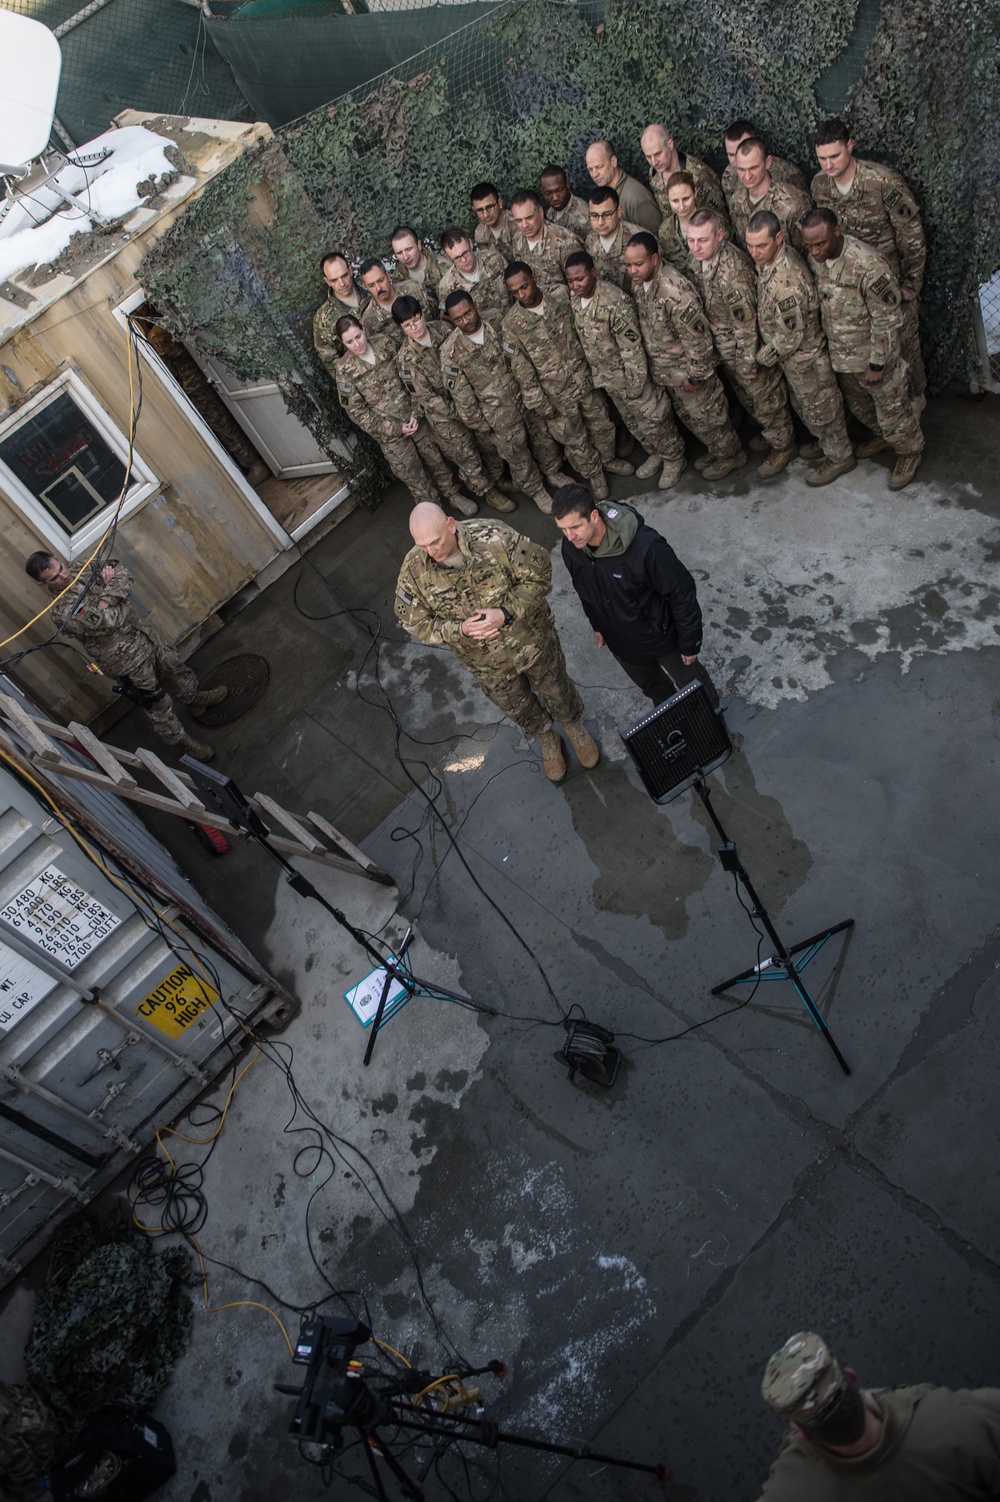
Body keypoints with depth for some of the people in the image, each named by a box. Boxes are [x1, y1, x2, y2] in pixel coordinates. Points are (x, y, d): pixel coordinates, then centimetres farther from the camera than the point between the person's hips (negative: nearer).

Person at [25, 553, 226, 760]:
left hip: (146, 636, 7)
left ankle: (196, 698, 55)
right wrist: (111, 587, -19)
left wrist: (111, 569, -24)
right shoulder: (61, 612, -25)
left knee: (174, 668, 28)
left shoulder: (83, 574, -3)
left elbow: (124, 574, -1)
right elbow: (105, 622, -33)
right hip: (127, 660, -7)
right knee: (157, 703, 9)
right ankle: (180, 739, 32)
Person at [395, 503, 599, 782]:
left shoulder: (493, 538, -30)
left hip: (533, 641, -2)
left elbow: (538, 573, -20)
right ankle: (546, 738, 60)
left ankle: (575, 727, 60)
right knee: (518, 709, 26)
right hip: (487, 664, 2)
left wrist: (506, 612, -32)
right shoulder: (414, 570, -23)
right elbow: (415, 623, -11)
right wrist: (459, 630, -28)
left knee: (556, 690, 25)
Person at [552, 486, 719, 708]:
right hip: (620, 643, 5)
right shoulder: (570, 548, -20)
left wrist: (689, 643, -16)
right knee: (651, 686, 31)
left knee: (691, 683, 22)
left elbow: (681, 592, -26)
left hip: (660, 637, -5)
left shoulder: (645, 546, -39)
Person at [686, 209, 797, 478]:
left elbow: (746, 322, -27)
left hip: (747, 347, -9)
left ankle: (783, 445, 31)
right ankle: (768, 431, 50)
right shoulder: (703, 259, -5)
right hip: (725, 349, 9)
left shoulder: (732, 270, -33)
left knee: (766, 397, 11)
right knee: (745, 395, 26)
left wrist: (747, 363, -21)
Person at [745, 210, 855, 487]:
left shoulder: (786, 281, -36)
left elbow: (791, 335, -28)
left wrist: (765, 356, -13)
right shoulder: (767, 261, -6)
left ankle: (839, 456, 30)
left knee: (820, 407, 10)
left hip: (806, 358, -9)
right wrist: (768, 350, 10)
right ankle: (825, 441, 49)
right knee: (802, 405, 27)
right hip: (792, 357, 9)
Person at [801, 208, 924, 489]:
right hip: (840, 355, 7)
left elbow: (888, 319, -23)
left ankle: (910, 451, 35)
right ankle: (883, 435, 53)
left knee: (891, 408, 10)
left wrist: (877, 363, -20)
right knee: (857, 405, 26)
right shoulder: (814, 259, -9)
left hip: (872, 354, -7)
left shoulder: (868, 265, -30)